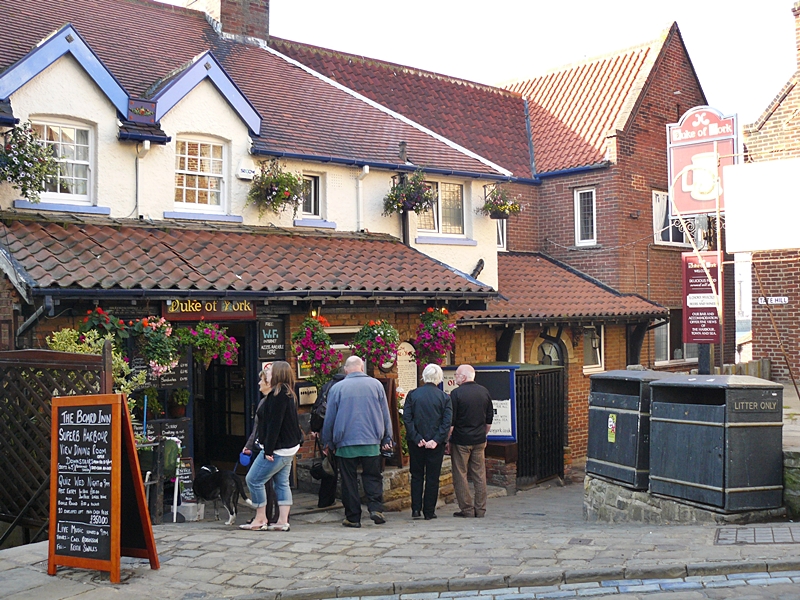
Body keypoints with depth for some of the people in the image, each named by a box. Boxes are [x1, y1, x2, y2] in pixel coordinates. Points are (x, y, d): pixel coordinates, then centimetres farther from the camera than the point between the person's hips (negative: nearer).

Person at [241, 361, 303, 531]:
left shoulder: (277, 394, -17)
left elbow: (274, 424, -21)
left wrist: (268, 450, -20)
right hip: (289, 448, 10)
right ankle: (282, 521, 9)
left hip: (278, 448, -10)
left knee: (253, 480, -1)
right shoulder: (289, 395, 12)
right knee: (282, 483, 11)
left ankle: (260, 519, 6)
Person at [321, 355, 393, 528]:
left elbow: (329, 418, 4)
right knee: (373, 477, 11)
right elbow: (385, 414, 8)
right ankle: (376, 507, -5)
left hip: (345, 443, -1)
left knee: (349, 481, 6)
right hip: (371, 442, 1)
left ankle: (353, 517, 8)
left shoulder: (337, 388, -1)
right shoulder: (376, 384, 3)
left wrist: (327, 443, 14)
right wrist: (387, 439, 17)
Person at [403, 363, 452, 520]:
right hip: (436, 444, -1)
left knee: (416, 476, 12)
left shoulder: (413, 394, -2)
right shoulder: (444, 397, -3)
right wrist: (436, 440, -11)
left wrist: (416, 438, -8)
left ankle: (416, 509, 7)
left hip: (416, 443, 1)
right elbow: (447, 422, -9)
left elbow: (406, 418, -8)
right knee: (433, 477, 7)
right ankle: (429, 512, 10)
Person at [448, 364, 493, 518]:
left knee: (460, 476, 3)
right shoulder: (484, 392, 6)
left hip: (461, 440, -5)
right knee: (479, 475, 9)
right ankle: (480, 509, 12)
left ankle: (467, 509, 3)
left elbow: (450, 421, -11)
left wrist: (447, 439, -2)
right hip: (479, 440, 5)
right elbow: (489, 420, 12)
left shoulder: (456, 393, -11)